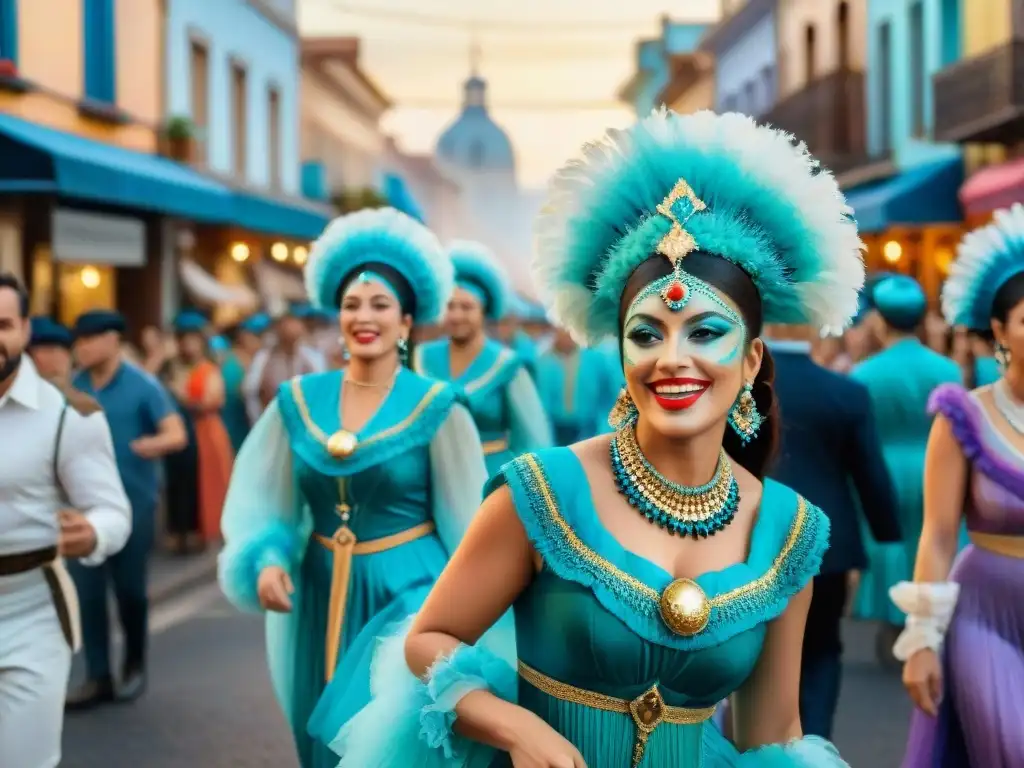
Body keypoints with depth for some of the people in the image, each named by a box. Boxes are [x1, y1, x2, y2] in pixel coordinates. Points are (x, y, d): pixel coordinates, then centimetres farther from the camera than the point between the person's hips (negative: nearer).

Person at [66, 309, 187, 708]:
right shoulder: (75, 388, 5)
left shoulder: (142, 385, -7)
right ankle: (98, 677, 7)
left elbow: (177, 435, -14)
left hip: (134, 500, -3)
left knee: (130, 588, 3)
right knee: (87, 590, -1)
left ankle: (134, 665, 26)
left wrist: (155, 443, -34)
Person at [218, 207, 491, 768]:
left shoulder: (437, 409, -7)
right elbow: (265, 506, 3)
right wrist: (268, 560, -15)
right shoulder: (297, 402, 2)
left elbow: (463, 525, -3)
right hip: (320, 597, 4)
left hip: (408, 595, -4)